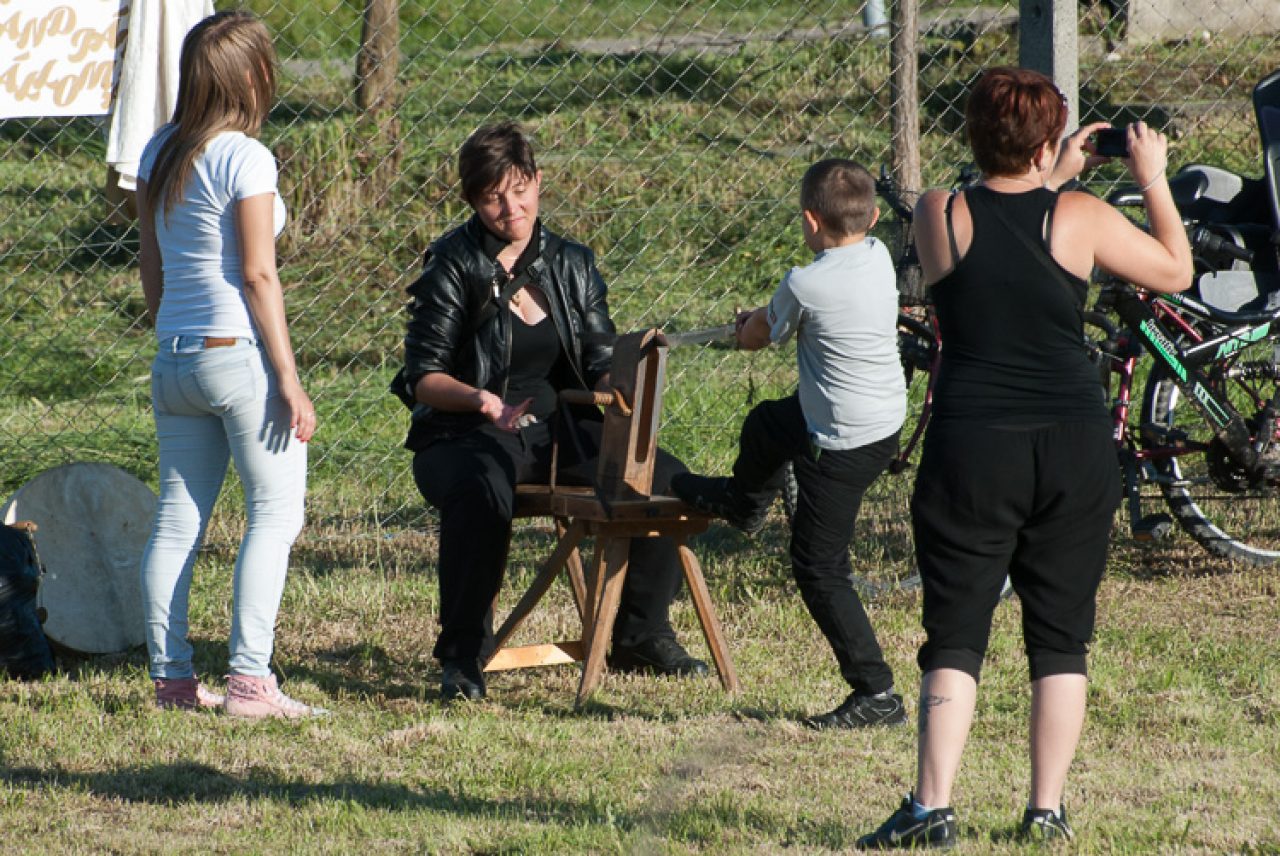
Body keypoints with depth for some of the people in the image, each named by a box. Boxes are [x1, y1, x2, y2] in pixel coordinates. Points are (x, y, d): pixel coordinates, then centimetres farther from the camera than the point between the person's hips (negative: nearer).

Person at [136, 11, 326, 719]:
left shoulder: (160, 153, 9)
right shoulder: (244, 158, -12)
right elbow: (257, 275, -14)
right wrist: (289, 381, -11)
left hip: (175, 360, 7)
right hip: (239, 353, -7)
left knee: (177, 520, 9)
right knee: (275, 513, -1)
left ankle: (171, 676, 11)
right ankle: (249, 679, -8)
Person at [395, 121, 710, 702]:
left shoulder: (571, 264, 10)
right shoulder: (453, 267, -4)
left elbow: (599, 364, 10)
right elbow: (422, 376, -7)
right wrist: (479, 400, -27)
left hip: (560, 433, 5)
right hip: (466, 435, -5)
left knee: (665, 481, -13)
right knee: (482, 494, -40)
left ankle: (640, 637, 4)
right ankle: (462, 657, -25)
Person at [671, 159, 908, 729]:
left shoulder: (805, 286, -23)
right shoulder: (878, 257, -4)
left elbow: (755, 335, -2)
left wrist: (748, 324, 22)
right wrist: (763, 317, 23)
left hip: (844, 444, -9)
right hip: (887, 418, 9)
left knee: (819, 569, 0)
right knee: (767, 423, 34)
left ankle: (876, 693, 0)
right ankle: (743, 501, 66)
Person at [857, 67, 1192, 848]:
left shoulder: (940, 218, -2)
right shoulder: (1080, 219, -5)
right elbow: (1175, 271, 10)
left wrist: (1055, 179, 24)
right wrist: (1153, 178, 19)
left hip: (971, 450, 0)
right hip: (1074, 452, 0)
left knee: (955, 638, 2)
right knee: (1061, 639, 10)